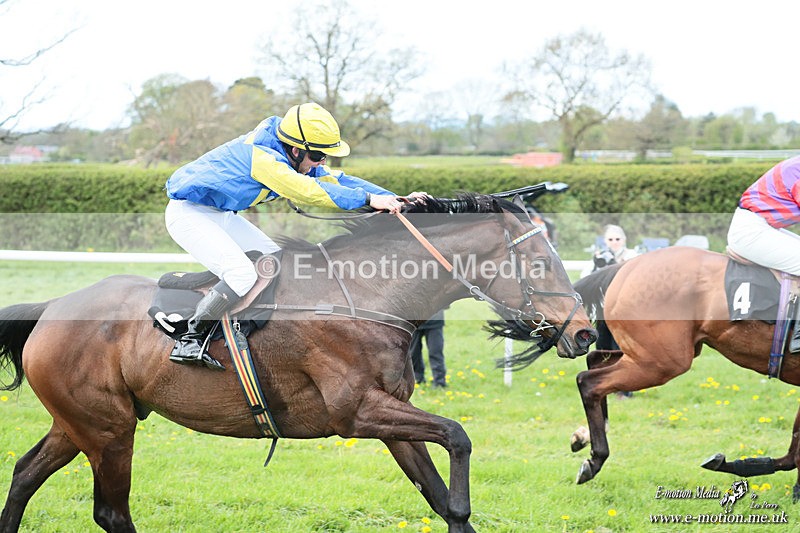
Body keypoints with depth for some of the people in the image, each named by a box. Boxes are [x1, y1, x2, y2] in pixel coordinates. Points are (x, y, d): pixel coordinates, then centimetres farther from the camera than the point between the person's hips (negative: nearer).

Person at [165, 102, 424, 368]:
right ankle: (189, 341, -19)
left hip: (222, 215, 10)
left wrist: (396, 200, -5)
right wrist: (369, 199, -35)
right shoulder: (260, 155, -29)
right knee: (242, 274, -25)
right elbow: (309, 191, -35)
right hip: (188, 213, -10)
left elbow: (334, 180, 3)